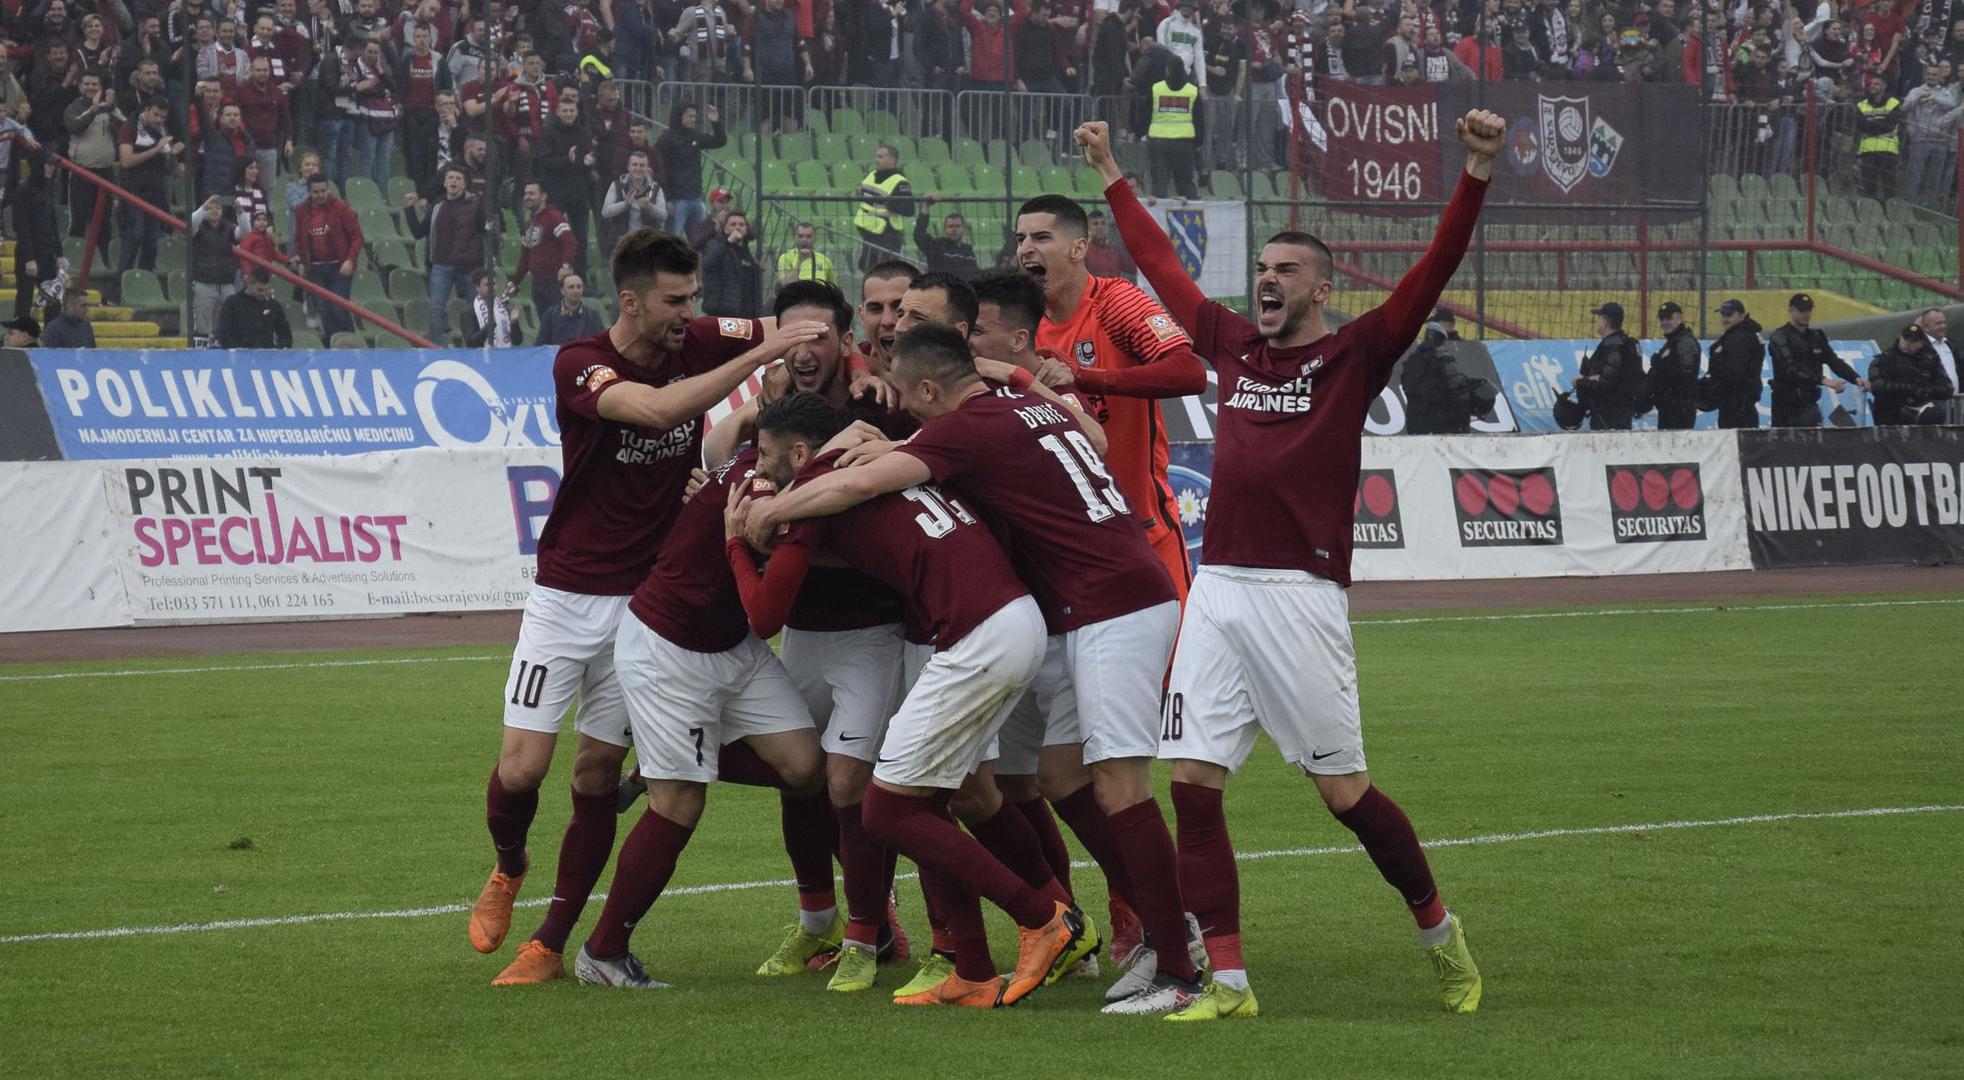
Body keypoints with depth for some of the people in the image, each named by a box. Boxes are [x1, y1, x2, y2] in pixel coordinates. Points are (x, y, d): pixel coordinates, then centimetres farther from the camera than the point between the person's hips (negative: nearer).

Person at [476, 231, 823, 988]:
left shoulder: (696, 343, -3)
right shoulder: (579, 364, -16)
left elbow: (792, 330, 9)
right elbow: (658, 409, -35)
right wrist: (759, 354, -36)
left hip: (649, 599, 3)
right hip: (567, 593, -3)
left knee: (597, 774, 2)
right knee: (523, 767, -6)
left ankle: (550, 946, 12)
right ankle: (508, 870, 27)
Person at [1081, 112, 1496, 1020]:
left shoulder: (1354, 357, 2)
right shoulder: (1235, 344, 15)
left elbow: (1432, 273, -9)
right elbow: (1160, 265, 27)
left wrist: (1476, 174, -19)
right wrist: (1110, 175, 34)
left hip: (1299, 596, -5)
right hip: (1216, 592, 5)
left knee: (1343, 791, -3)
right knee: (1192, 783, -3)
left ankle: (1438, 930, 19)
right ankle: (1227, 981, 1)